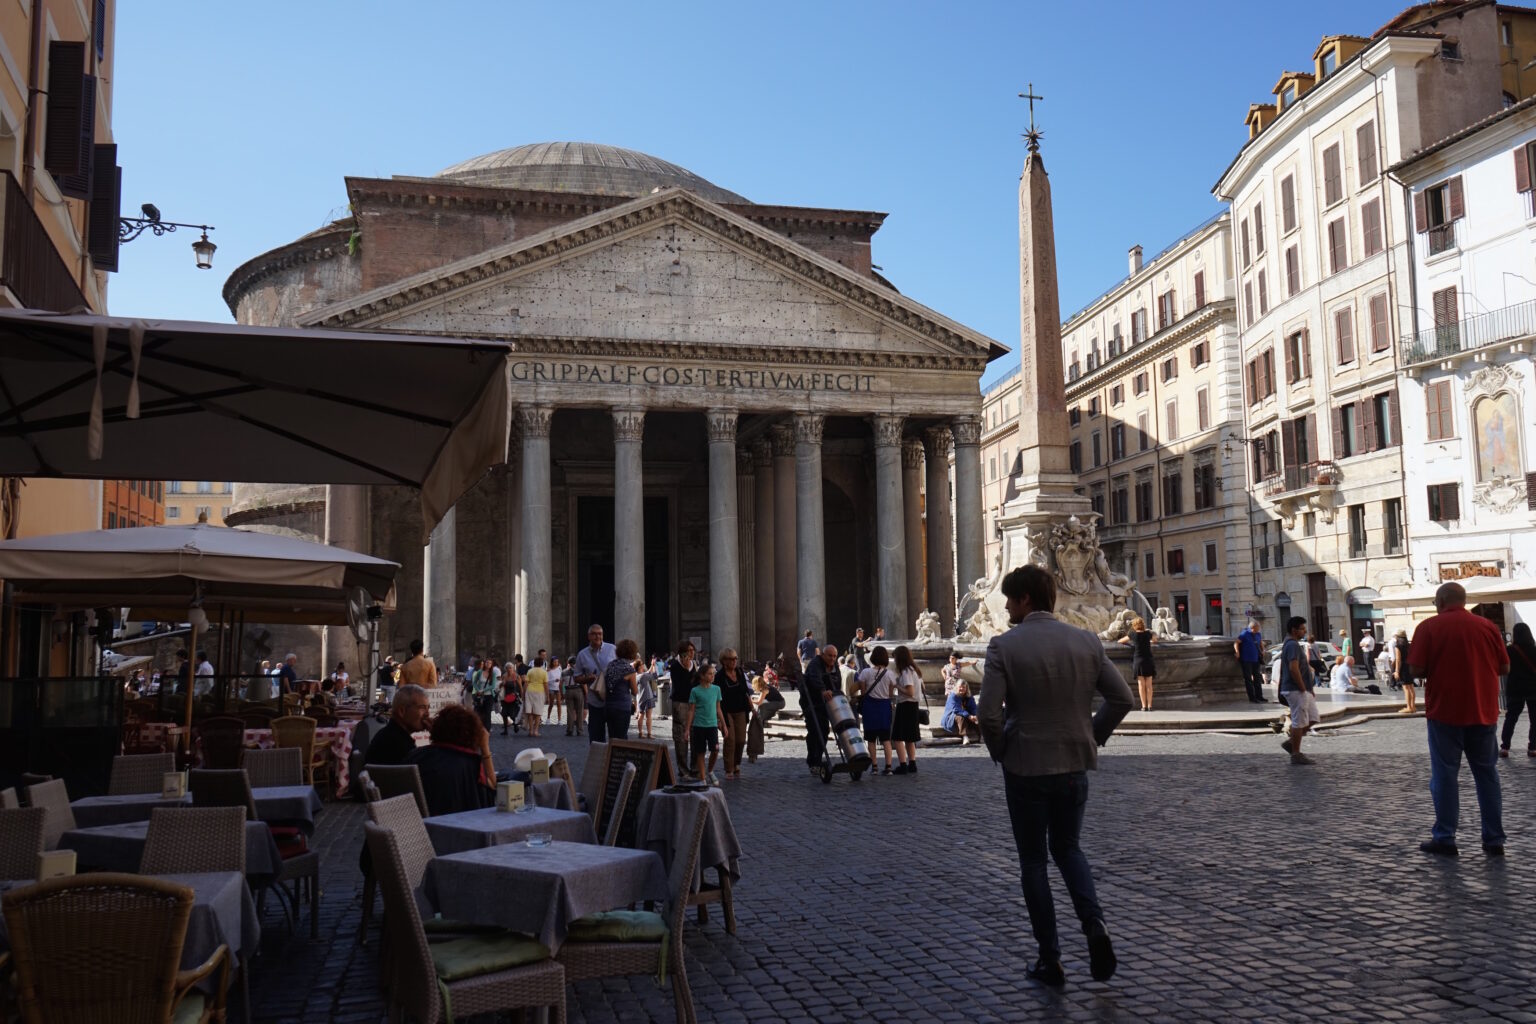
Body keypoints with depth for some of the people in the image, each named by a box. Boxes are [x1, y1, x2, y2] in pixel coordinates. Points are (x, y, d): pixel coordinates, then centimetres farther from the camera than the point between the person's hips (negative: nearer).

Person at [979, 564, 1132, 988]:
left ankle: (1050, 960, 14)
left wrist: (1000, 751, 0)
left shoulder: (1003, 646, -13)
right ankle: (1094, 924, 1)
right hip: (1074, 766, 4)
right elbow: (1121, 698, 0)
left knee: (1033, 860, 11)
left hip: (1025, 768, -3)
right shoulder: (1087, 641, -1)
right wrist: (1092, 739, 11)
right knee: (1067, 847, 23)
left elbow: (989, 713, -18)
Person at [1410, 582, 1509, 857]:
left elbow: (1416, 670, -12)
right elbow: (1504, 668, 7)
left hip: (1445, 713, -3)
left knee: (1445, 775, 4)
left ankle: (1444, 838, 7)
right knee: (1487, 775, 12)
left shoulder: (1429, 627, -8)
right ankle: (1494, 840, 14)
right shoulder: (1488, 627, 2)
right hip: (1483, 712, 3)